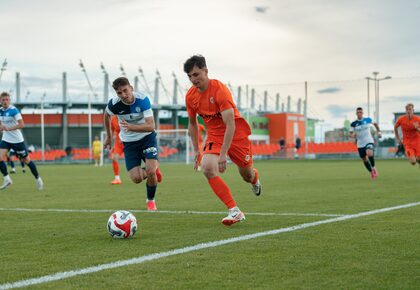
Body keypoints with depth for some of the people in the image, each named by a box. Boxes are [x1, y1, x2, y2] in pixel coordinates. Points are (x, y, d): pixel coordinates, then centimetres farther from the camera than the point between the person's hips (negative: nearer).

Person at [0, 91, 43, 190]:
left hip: (17, 140, -5)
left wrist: (9, 128, -27)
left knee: (26, 160, 5)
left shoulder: (14, 110, -15)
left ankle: (37, 178, 21)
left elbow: (22, 124, -21)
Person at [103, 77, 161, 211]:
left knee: (151, 171, -20)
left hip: (147, 137, -2)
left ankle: (150, 200, 9)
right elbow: (106, 115, 7)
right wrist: (109, 136, 17)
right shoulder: (114, 104, -18)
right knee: (136, 178, -11)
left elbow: (151, 126, -28)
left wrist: (131, 127, -43)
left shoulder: (143, 100, -24)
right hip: (129, 142, 2)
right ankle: (153, 170, 26)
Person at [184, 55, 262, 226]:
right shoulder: (190, 96, -6)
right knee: (207, 169, -23)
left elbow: (230, 125, -28)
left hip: (235, 133, -4)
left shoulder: (219, 90, -25)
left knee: (246, 175, 10)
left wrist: (223, 153, -32)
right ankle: (234, 211, -19)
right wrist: (196, 150, 8)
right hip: (214, 135, 4)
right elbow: (192, 123, 11)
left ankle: (255, 177, 53)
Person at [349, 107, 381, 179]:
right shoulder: (353, 124, -2)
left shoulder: (368, 120, 0)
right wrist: (353, 135, -26)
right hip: (360, 144, 2)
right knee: (364, 160, 7)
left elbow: (375, 124, 19)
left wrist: (379, 131, 10)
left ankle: (373, 167, -5)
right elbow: (351, 134, -4)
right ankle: (371, 172, 31)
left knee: (369, 153, -31)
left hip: (369, 141, -2)